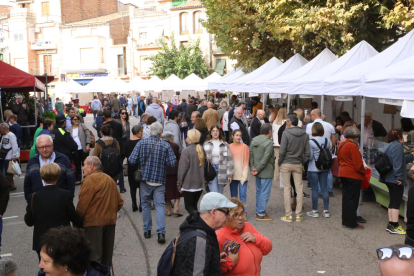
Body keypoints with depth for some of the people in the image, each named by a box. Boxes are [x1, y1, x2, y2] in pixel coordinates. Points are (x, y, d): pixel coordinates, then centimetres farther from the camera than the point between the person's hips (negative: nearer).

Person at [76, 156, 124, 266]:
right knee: (106, 254, 15)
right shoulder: (109, 179, 15)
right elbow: (120, 202, 15)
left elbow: (82, 204, -14)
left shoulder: (90, 179, -10)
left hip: (94, 222, -8)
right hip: (110, 221, 8)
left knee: (93, 256, -3)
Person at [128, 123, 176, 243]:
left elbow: (132, 160, -9)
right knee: (160, 204, 2)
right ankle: (161, 232, -7)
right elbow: (172, 162, -9)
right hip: (160, 180, -1)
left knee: (145, 204, 15)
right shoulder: (166, 145, -8)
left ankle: (147, 230, 23)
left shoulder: (141, 143, -7)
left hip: (145, 178, 1)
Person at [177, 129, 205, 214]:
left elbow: (182, 170, -13)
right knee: (194, 205, 17)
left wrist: (179, 185, -5)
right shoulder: (201, 150, 5)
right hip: (200, 184, 6)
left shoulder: (186, 151, -14)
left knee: (188, 206, 3)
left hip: (189, 184, -6)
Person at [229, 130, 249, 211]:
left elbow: (246, 162, -2)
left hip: (242, 175, -3)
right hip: (232, 174, 3)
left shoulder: (244, 147, -2)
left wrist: (244, 175, -8)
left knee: (243, 194, -6)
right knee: (233, 195, 9)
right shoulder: (229, 147, 6)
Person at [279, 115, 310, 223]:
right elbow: (307, 152, 1)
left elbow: (282, 151, -13)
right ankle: (299, 215, 11)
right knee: (299, 188, 8)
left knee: (287, 188, 3)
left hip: (286, 164, -3)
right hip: (298, 165, 3)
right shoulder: (304, 134, 3)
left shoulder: (286, 133, -10)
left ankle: (288, 215, 5)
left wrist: (279, 162, 0)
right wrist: (303, 162, 13)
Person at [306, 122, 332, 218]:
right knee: (324, 188, 9)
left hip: (313, 168, -4)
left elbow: (310, 156, -14)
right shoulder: (327, 141, 1)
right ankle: (326, 210, 13)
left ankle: (315, 211, 8)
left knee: (314, 189, 2)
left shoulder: (311, 142, -14)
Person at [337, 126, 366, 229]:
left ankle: (345, 221, 20)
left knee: (345, 198, 14)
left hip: (342, 174, 8)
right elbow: (358, 164, -17)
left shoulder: (340, 145, 9)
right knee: (353, 199, -1)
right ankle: (352, 223, 4)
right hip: (353, 175, -8)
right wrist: (363, 171, -1)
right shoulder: (353, 146, -17)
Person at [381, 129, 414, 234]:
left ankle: (390, 225, 18)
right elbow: (398, 163, -23)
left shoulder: (390, 146, 18)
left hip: (389, 178, 10)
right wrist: (399, 176, -24)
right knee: (396, 202, -5)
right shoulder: (397, 146, -14)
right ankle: (395, 226, -2)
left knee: (393, 202, 14)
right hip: (395, 179, -10)